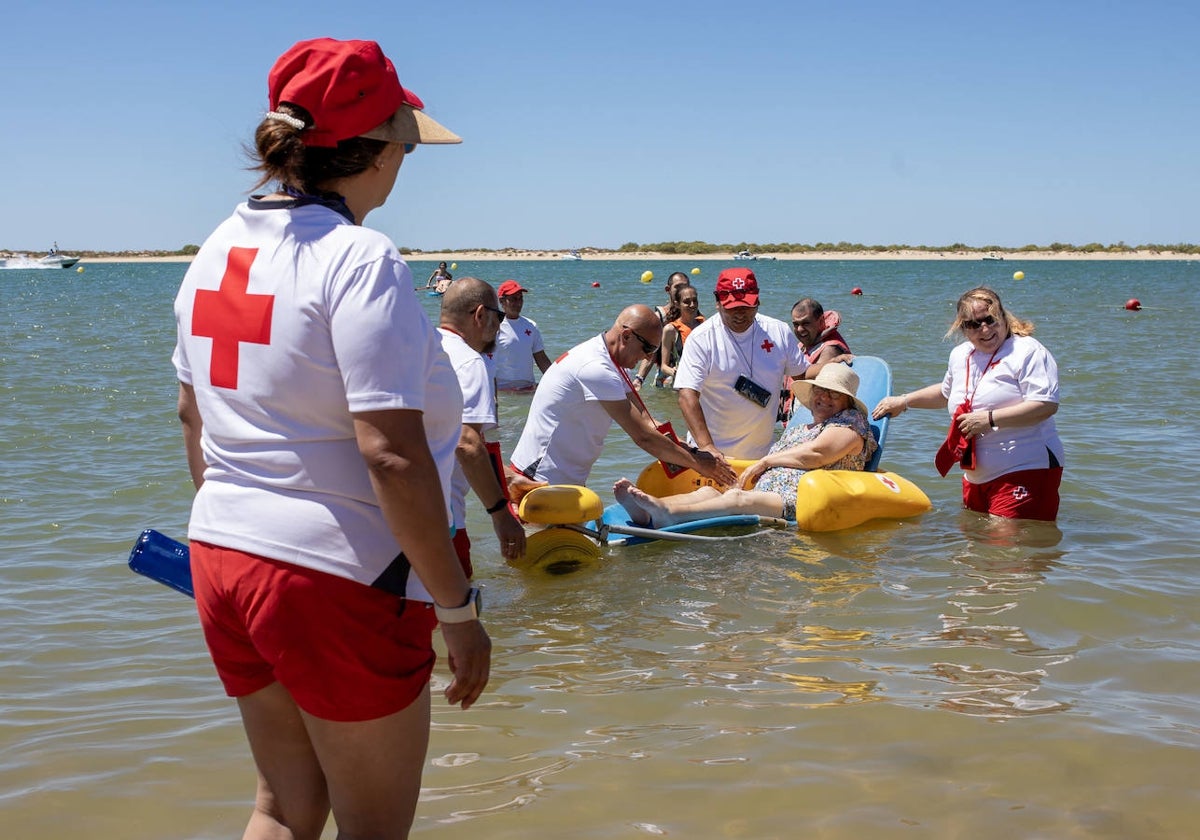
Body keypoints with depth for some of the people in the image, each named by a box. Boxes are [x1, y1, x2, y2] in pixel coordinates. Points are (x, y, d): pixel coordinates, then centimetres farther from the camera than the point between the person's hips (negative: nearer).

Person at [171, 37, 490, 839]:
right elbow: (390, 457, -23)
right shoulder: (360, 260, -17)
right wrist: (459, 608, -16)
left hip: (223, 559, 8)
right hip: (338, 578, -8)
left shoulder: (221, 250, 7)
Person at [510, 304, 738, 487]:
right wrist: (699, 464, -16)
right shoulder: (596, 369, -23)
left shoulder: (610, 363, 10)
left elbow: (645, 423, 4)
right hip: (542, 479, -10)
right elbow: (644, 437, -23)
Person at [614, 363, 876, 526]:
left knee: (738, 498, -33)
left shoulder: (851, 422, 11)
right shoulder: (796, 430, 34)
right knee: (709, 492, -16)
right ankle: (645, 511, -42)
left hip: (797, 505, -8)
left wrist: (764, 462, 3)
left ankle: (667, 514, -56)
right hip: (765, 499, 8)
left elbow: (816, 455, -6)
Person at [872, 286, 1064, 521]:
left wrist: (989, 419, -21)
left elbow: (1047, 405, -21)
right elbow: (946, 392, 38)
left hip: (1025, 471, -8)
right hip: (975, 477, 8)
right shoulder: (960, 355, 16)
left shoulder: (1027, 352, -9)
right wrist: (904, 401, 33)